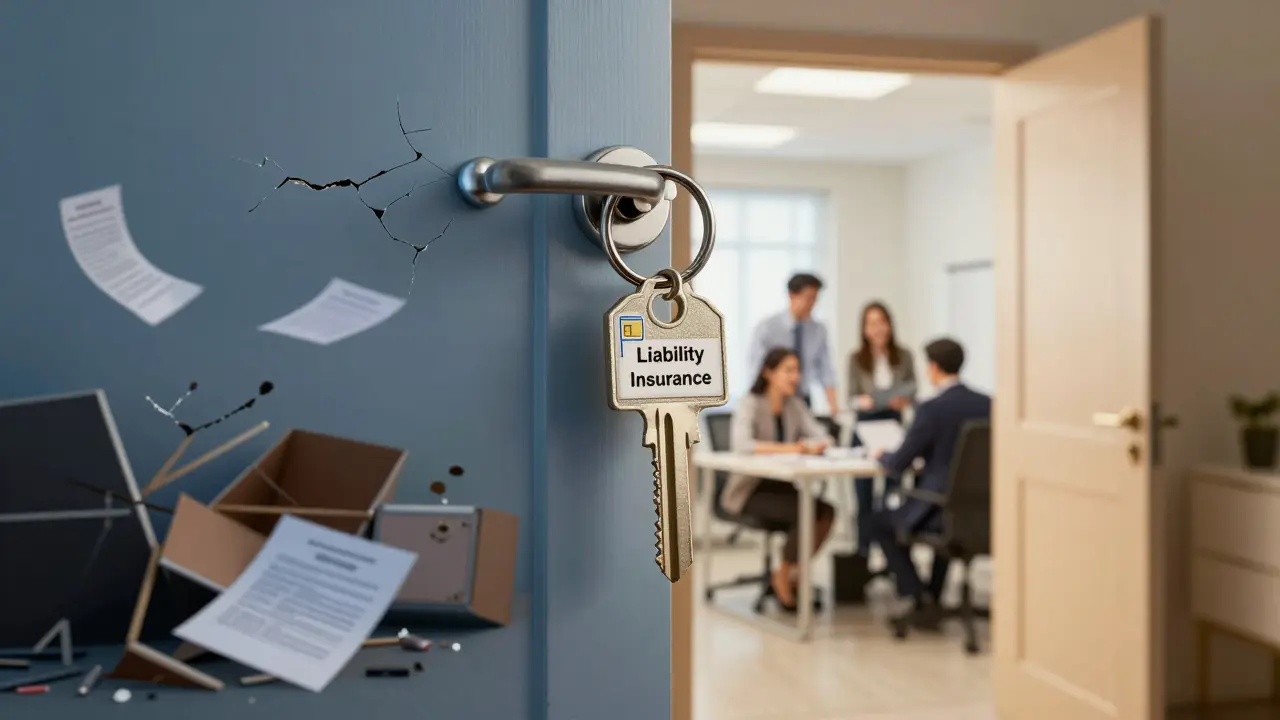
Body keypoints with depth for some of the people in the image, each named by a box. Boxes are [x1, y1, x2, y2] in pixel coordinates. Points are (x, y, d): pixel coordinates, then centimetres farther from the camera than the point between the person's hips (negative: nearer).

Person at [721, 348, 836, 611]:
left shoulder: (795, 405, 8)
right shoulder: (749, 405, -12)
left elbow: (823, 437, 1)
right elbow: (741, 445, -30)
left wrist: (810, 446, -23)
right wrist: (785, 448, -38)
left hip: (782, 486, 6)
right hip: (750, 490, -6)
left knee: (826, 511, -20)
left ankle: (794, 575, -4)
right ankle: (782, 576, -6)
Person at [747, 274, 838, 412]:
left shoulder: (819, 330, 1)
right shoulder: (766, 328, -9)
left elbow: (825, 370, 2)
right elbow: (754, 366, -11)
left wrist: (832, 405, -12)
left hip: (803, 401, 3)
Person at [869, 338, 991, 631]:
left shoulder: (931, 409, -15)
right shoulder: (987, 405, 3)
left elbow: (898, 464, -10)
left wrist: (882, 456, 12)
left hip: (941, 512, -6)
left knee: (882, 522, 20)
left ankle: (920, 602, 13)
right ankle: (933, 599, 41)